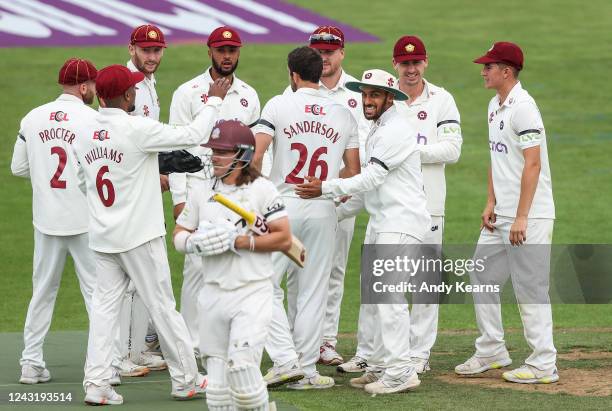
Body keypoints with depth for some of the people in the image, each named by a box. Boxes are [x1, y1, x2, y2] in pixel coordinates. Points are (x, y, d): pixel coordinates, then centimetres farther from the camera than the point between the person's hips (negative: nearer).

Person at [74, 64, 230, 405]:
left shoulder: (86, 136, 4)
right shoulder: (137, 129, -16)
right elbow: (194, 136, -14)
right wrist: (215, 100, 3)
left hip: (103, 237, 5)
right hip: (140, 236, -5)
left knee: (105, 306, 7)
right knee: (162, 306, 4)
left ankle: (96, 384, -1)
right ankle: (186, 380, 14)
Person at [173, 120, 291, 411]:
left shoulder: (262, 190, -4)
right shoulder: (202, 193, 11)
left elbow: (283, 239, -10)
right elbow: (179, 236, 14)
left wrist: (237, 241, -16)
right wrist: (197, 242, -9)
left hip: (252, 292, -5)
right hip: (214, 294, 5)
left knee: (242, 366, -16)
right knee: (216, 376, 5)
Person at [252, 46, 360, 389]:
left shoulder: (279, 105, -3)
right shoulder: (344, 114, 8)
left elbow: (255, 153, -12)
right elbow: (353, 171, 9)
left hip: (283, 206, -3)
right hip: (324, 208, 3)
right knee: (312, 291, 8)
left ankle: (286, 360, -9)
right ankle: (307, 371, 9)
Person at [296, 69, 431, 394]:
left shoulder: (396, 131, -13)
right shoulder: (377, 132, 19)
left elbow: (371, 179, -19)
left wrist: (326, 188, -15)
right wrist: (337, 213, 21)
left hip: (402, 222, -11)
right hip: (380, 223, 11)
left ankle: (400, 373, -17)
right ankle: (380, 367, 18)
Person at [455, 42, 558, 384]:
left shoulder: (523, 107, -16)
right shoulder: (495, 106, 13)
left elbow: (533, 165, -21)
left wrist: (521, 217, -22)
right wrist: (491, 204, 11)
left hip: (530, 216, -10)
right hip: (502, 215, 10)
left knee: (530, 288, -6)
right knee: (482, 278, 14)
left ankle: (543, 365, 1)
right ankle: (492, 352, 24)